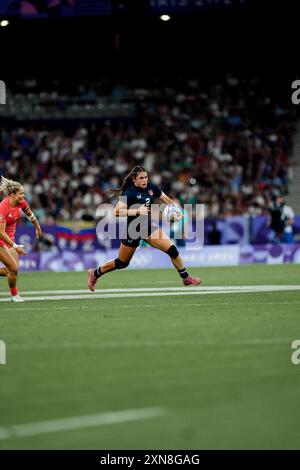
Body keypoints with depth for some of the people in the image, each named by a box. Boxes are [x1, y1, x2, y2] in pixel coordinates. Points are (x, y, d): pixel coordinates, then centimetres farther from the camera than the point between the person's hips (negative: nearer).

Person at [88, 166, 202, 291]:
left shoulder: (151, 187, -3)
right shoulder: (129, 193, -21)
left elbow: (167, 200, 7)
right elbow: (117, 212, -28)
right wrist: (137, 211, -32)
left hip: (148, 227, 5)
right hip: (132, 230, -5)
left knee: (172, 249, -8)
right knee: (122, 263, 9)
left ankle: (186, 278, 7)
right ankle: (95, 273, 32)